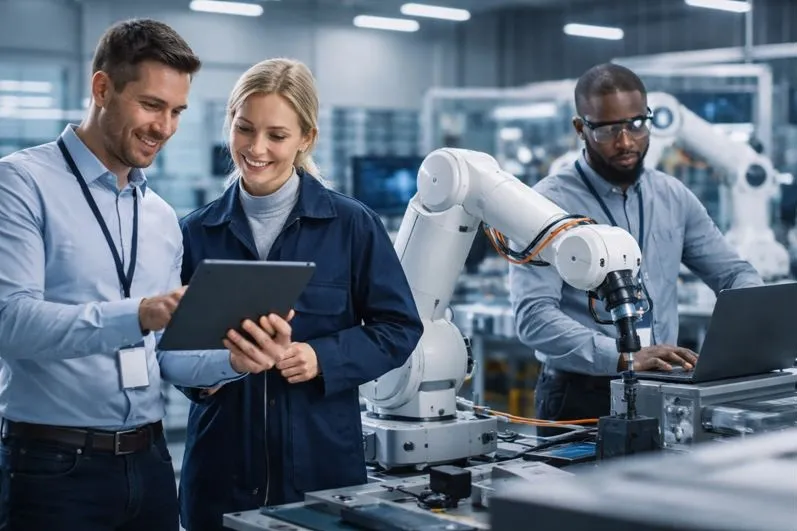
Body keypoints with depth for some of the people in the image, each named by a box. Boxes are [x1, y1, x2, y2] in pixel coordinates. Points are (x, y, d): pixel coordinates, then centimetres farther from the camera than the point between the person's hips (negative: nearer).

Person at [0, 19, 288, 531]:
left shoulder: (163, 217, 12)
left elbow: (163, 353, 12)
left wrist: (232, 359, -8)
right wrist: (136, 315, -32)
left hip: (148, 462, 6)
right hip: (56, 467, -6)